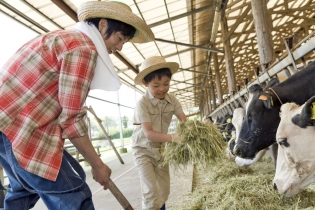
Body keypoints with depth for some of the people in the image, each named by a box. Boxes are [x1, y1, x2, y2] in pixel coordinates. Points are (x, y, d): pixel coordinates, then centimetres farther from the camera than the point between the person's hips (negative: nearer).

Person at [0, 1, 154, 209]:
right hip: (18, 126, -11)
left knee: (25, 189, 27)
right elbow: (71, 118, -17)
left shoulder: (66, 37, 16)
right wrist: (97, 164, -7)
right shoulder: (83, 47, -15)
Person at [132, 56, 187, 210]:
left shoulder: (172, 100, -8)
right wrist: (172, 137, -45)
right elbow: (149, 133, -31)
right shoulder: (142, 104, -25)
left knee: (164, 190, 18)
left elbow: (184, 120, -15)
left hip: (160, 149, 6)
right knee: (151, 192, -10)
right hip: (143, 150, -5)